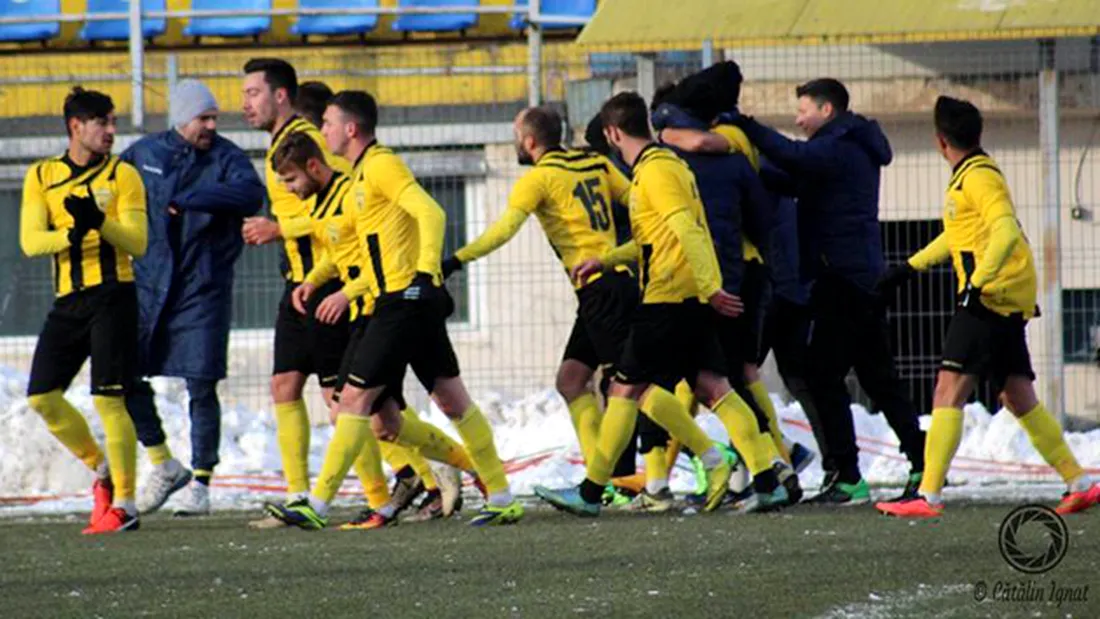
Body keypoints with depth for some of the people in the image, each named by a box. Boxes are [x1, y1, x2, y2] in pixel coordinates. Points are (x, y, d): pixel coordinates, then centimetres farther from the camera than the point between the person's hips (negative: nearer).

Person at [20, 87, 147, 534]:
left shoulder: (121, 174, 3)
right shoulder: (42, 176, 10)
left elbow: (138, 243, -5)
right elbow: (30, 241, -1)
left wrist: (100, 222, -23)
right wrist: (70, 234, -20)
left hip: (112, 296, -4)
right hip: (67, 299, 4)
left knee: (108, 398, -12)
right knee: (42, 397, 0)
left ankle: (124, 504, -7)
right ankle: (102, 469, 21)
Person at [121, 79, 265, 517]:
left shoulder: (226, 158, -6)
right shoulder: (144, 153, 5)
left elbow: (251, 194, -26)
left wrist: (190, 199, -32)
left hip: (203, 288, -3)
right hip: (149, 283, 4)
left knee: (201, 386, -4)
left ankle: (201, 481, 6)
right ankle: (164, 465, 15)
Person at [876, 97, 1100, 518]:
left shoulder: (979, 177, -11)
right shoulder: (966, 178, 19)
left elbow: (1007, 231, -24)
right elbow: (957, 236, 34)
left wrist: (977, 282, -31)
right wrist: (908, 269, 35)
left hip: (991, 297, -10)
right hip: (1010, 304, 10)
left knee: (949, 390, -12)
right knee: (1020, 400, 12)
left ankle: (928, 496, -17)